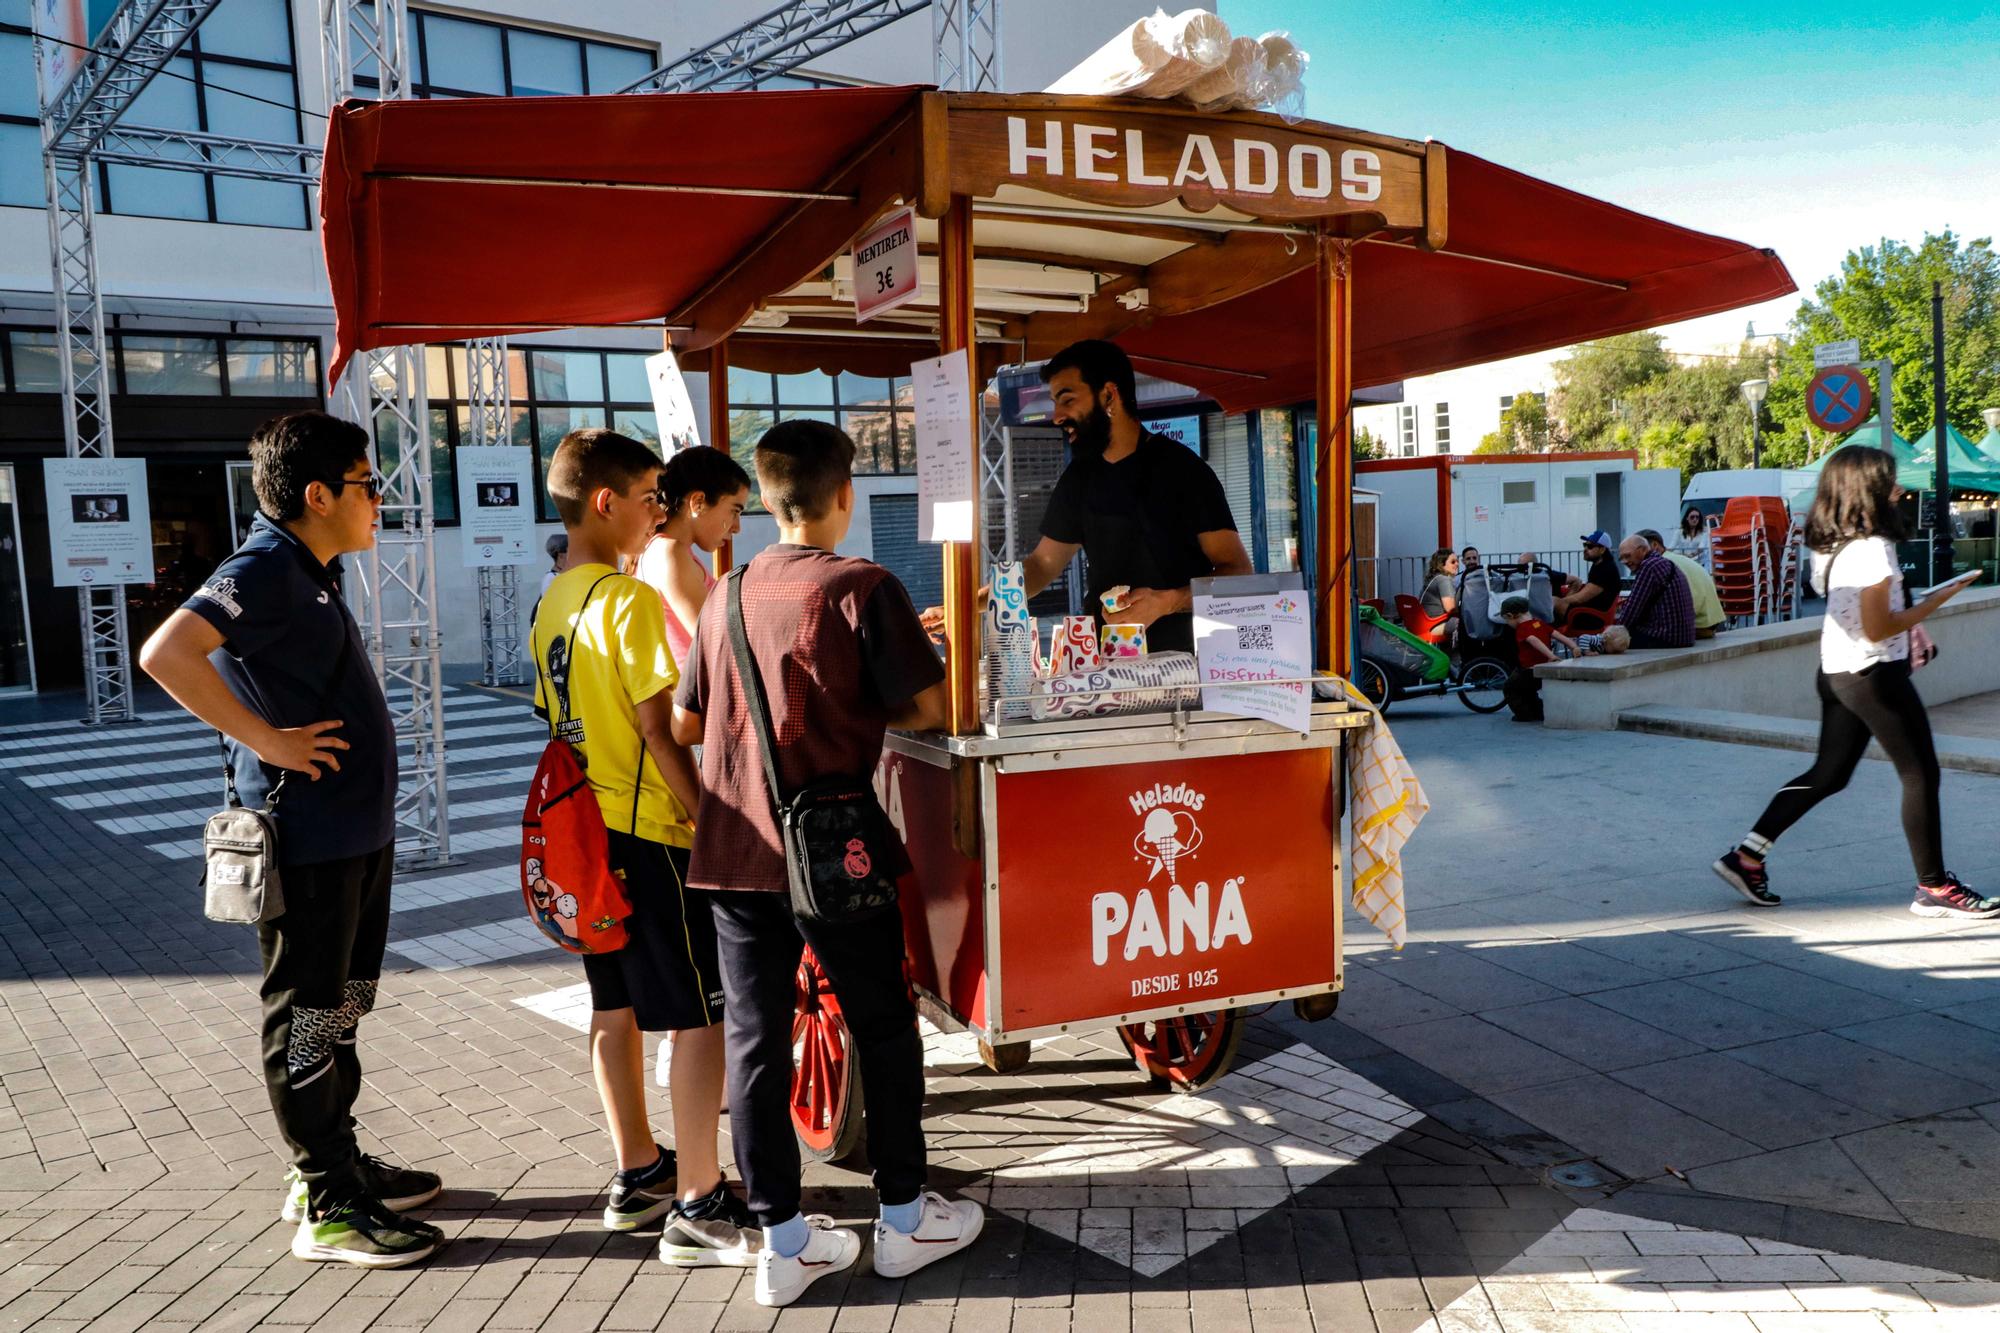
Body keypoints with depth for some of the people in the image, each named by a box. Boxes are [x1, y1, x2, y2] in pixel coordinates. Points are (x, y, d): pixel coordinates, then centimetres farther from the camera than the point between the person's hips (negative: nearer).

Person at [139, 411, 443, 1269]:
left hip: (356, 831, 10)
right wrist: (265, 740, -24)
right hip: (307, 838, -10)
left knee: (341, 1008, 18)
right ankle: (326, 1207, 12)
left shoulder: (311, 571, 13)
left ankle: (336, 1163, 32)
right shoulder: (265, 570, -17)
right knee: (306, 1019, 1)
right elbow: (167, 655, -31)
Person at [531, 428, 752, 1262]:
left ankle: (638, 1175, 29)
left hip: (585, 830, 9)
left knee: (616, 1007, 16)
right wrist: (714, 824, -14)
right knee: (701, 1015, -2)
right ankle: (697, 1207, 3)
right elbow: (658, 733, -19)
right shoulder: (630, 601, -17)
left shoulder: (551, 604, 10)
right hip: (651, 835, -9)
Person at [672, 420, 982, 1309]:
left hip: (733, 849, 5)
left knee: (755, 1038, 9)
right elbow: (927, 710, -12)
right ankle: (905, 1218, 23)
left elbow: (684, 724, 12)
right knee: (883, 1028, 11)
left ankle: (784, 1242, 18)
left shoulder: (729, 594, 6)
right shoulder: (862, 588, -9)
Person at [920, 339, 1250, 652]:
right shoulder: (1080, 477, 12)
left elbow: (1237, 572, -7)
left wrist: (1167, 602, -23)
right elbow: (1043, 563, 19)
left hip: (1179, 657, -5)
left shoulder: (1179, 469, -6)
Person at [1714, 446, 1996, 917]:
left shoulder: (1830, 543, 7)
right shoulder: (1872, 548, -20)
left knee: (1828, 773, 16)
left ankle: (1746, 856, 13)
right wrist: (1939, 599, -10)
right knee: (1921, 774, 3)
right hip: (1875, 673, -9)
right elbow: (1878, 630, -20)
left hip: (1836, 672, 9)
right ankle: (1933, 888, 13)